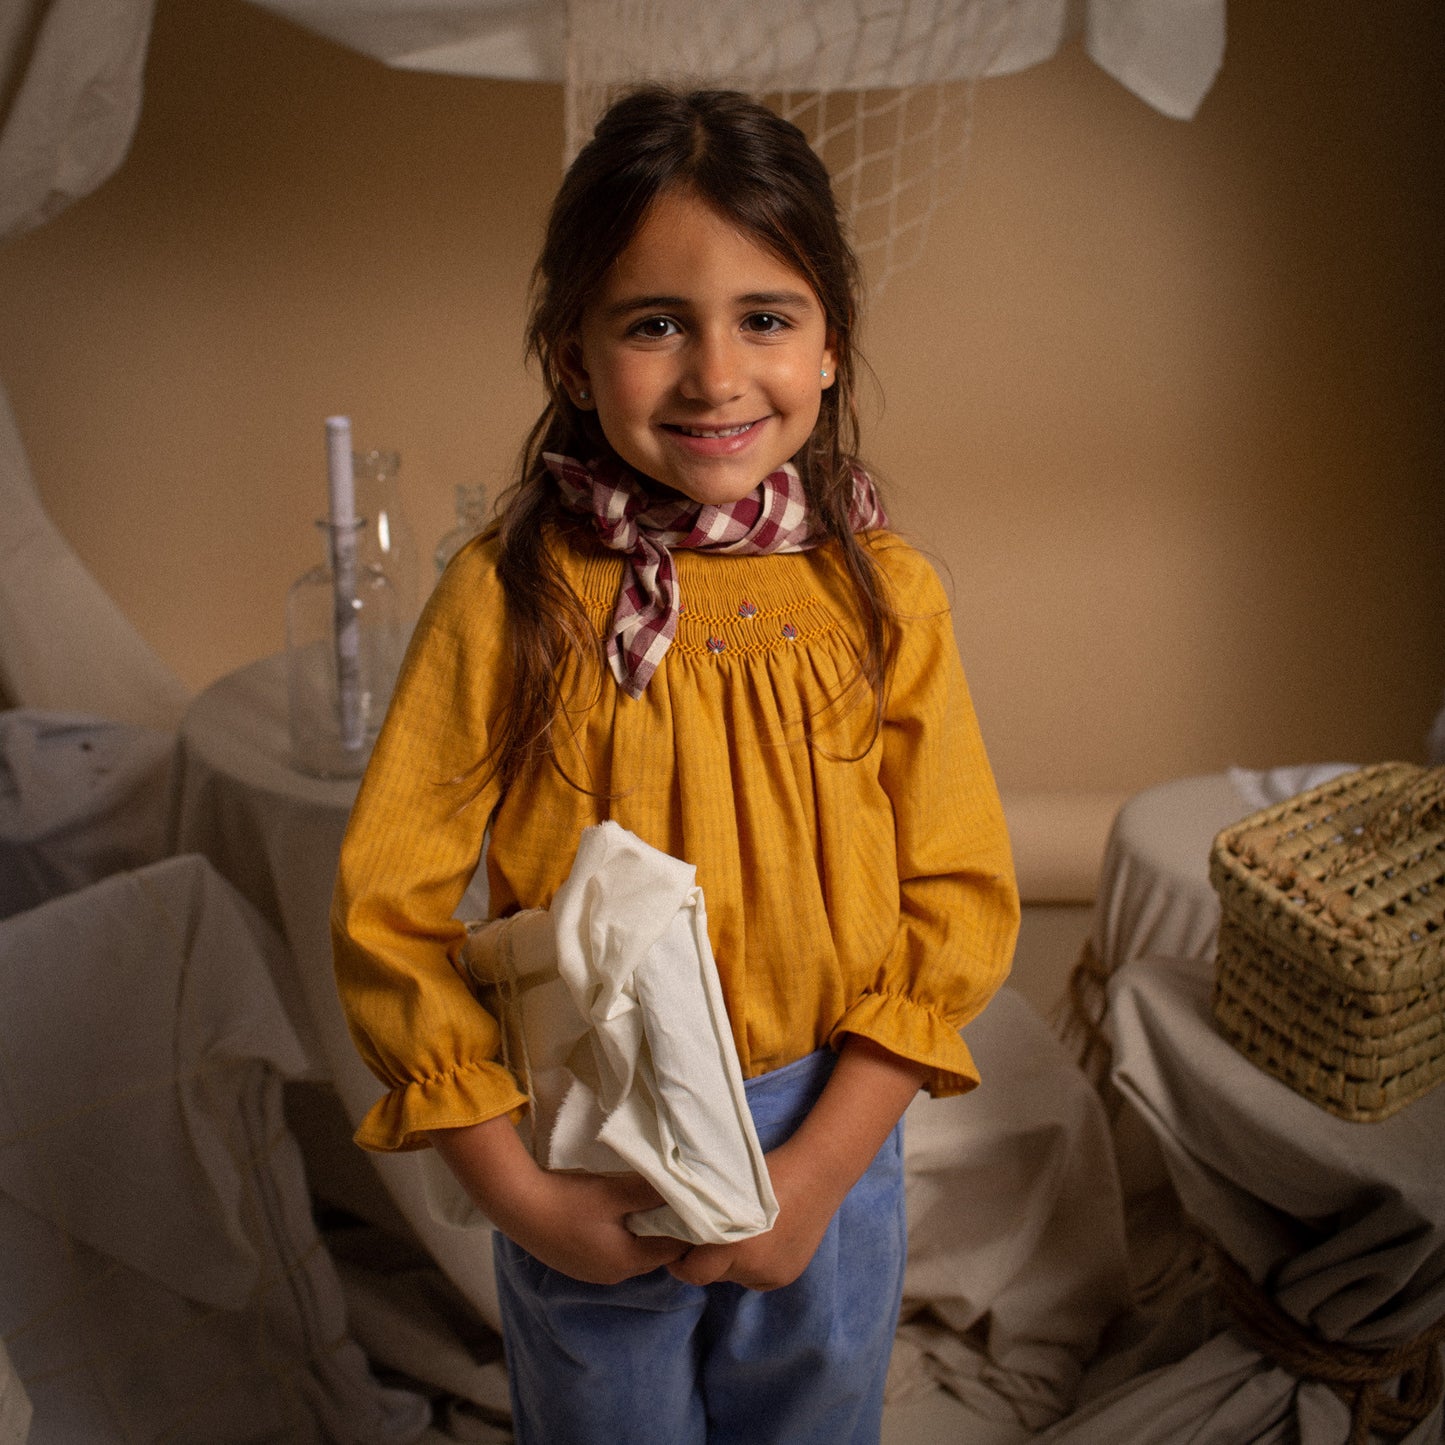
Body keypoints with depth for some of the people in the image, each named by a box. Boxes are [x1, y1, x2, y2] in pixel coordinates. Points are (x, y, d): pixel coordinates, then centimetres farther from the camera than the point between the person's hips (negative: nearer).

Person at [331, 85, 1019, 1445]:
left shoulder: (885, 595, -9)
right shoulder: (506, 598, -14)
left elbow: (960, 899, -7)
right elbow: (385, 912, -11)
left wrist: (821, 1164, -14)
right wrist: (516, 1189, -14)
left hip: (828, 1131, 2)